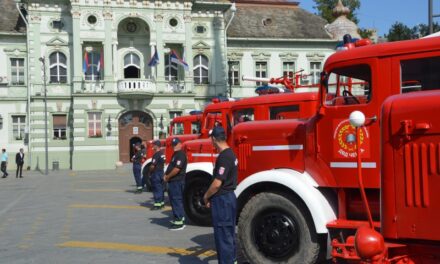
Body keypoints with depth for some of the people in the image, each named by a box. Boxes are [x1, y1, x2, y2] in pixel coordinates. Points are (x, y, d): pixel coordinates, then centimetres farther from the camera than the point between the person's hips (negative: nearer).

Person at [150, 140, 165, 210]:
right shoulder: (162, 153, 11)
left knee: (156, 189, -5)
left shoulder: (156, 154, -19)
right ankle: (162, 202, 22)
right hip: (161, 172, 9)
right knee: (161, 188, 15)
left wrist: (150, 170, -4)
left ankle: (157, 204, -4)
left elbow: (153, 166, -22)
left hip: (156, 173, -9)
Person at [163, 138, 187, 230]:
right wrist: (166, 175, 7)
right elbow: (171, 166, 23)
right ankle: (179, 218, 26)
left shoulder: (181, 154, -16)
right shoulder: (175, 154, 17)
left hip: (177, 181, -11)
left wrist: (168, 177, -13)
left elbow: (177, 169, -24)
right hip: (173, 182, 11)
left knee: (177, 200, -8)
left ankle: (179, 222, -4)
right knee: (174, 200, 16)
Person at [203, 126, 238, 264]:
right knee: (229, 233, 18)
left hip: (222, 200, -10)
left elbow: (217, 183, -23)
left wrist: (206, 196, -7)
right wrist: (211, 196, 17)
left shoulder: (223, 157, -22)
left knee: (223, 235, -2)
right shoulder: (230, 154, 10)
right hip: (229, 197, 10)